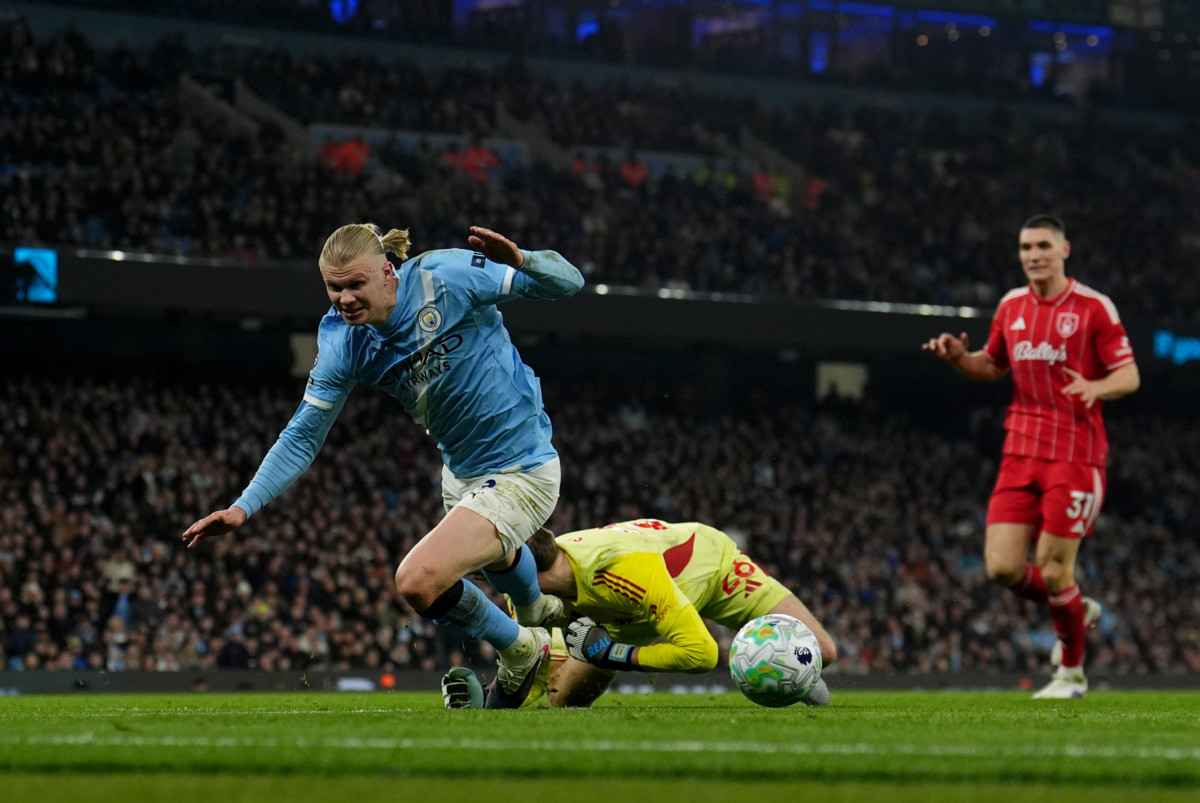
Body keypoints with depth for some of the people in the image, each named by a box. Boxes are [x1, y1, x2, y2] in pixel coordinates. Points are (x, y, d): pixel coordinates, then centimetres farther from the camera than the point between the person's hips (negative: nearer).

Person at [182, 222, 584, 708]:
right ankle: (539, 611, 76)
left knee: (418, 581, -22)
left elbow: (567, 282, -17)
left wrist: (519, 262, -38)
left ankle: (520, 649, 6)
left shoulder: (445, 276, -24)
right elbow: (303, 437, -3)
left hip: (521, 472, -7)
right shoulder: (343, 345, -10)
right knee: (491, 553, 39)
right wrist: (244, 507, -13)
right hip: (461, 474, 7)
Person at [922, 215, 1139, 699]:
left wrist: (1095, 388, -26)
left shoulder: (1093, 307, -5)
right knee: (1001, 567, -4)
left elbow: (1129, 375, -5)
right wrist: (958, 357, 2)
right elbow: (993, 366, 24)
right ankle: (1078, 612, 25)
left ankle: (1071, 672, 15)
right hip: (1020, 454, 5)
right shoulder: (1011, 306, 11)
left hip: (1075, 456, -5)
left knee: (1053, 569, -7)